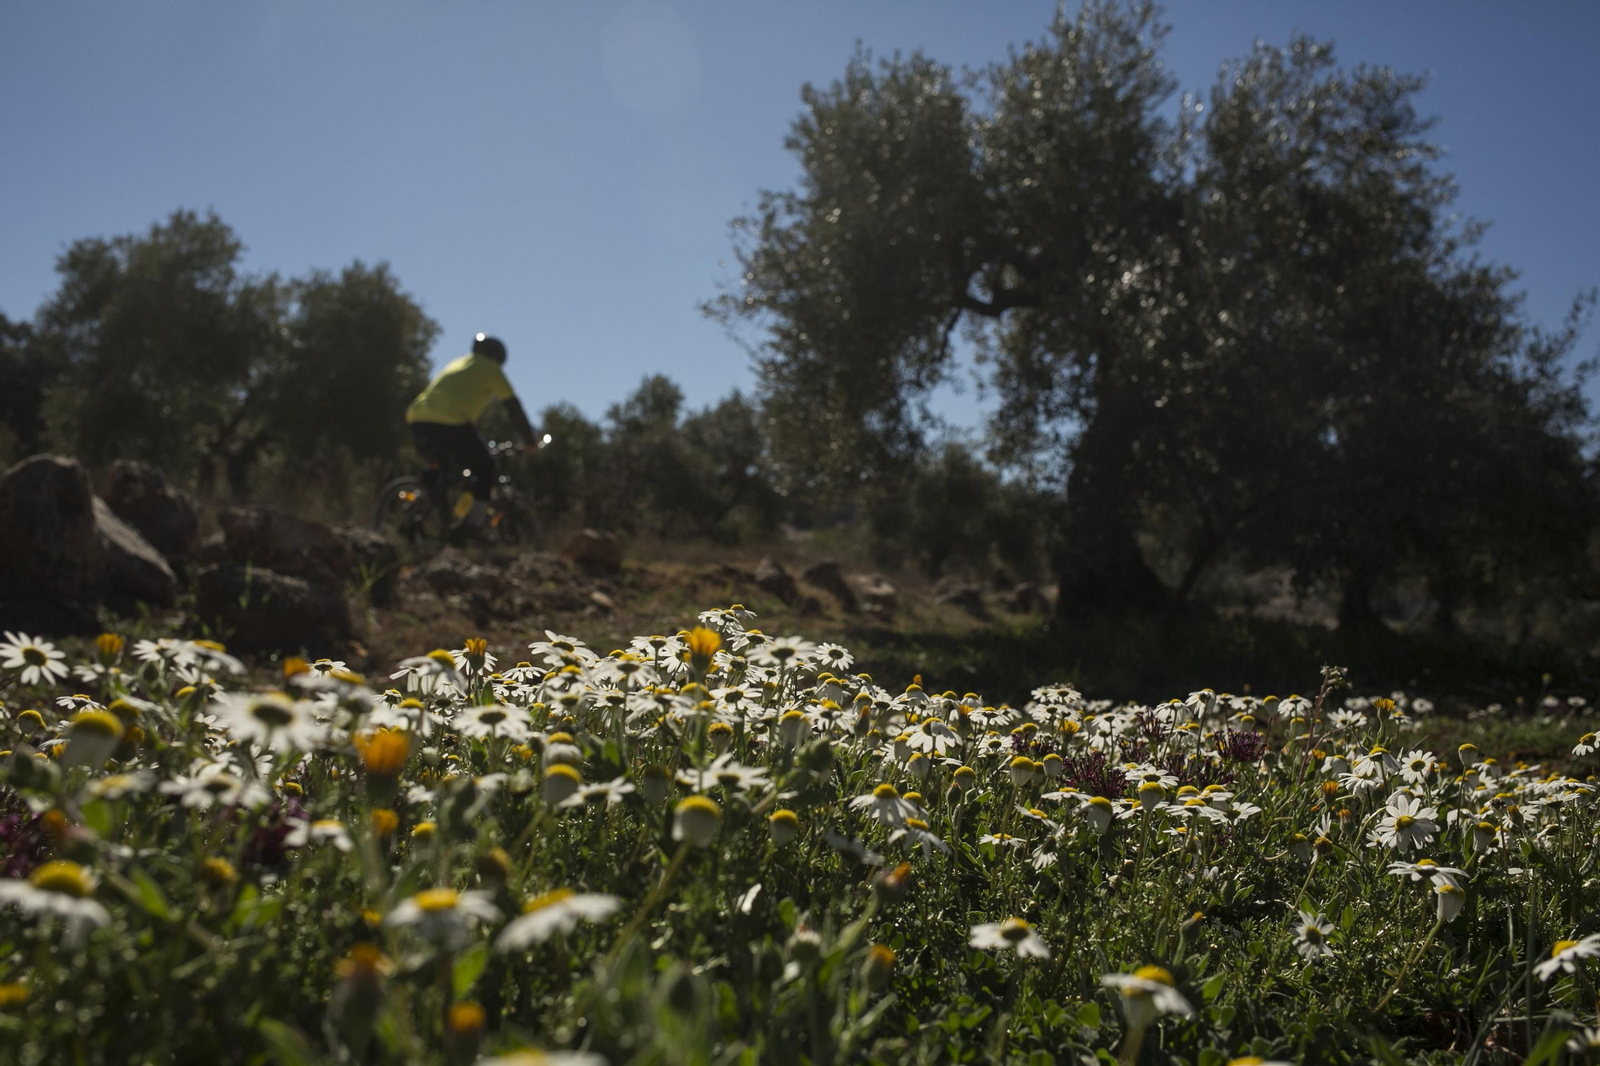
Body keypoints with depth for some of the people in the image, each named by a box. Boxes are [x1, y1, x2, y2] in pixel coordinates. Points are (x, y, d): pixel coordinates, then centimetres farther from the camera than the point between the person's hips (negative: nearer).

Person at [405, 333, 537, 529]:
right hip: (451, 423, -7)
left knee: (442, 467, 29)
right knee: (485, 468, 8)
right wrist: (528, 439, 19)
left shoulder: (454, 364, 35)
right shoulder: (490, 368, 15)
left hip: (417, 421, 7)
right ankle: (474, 523, -2)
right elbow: (513, 405, 12)